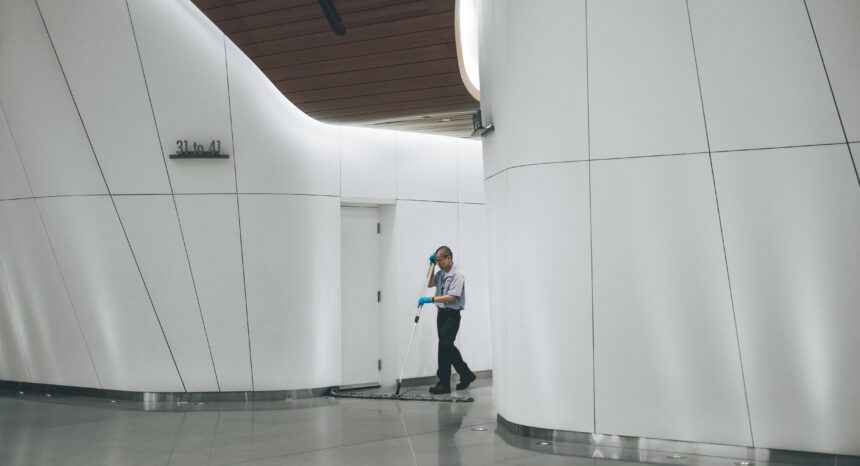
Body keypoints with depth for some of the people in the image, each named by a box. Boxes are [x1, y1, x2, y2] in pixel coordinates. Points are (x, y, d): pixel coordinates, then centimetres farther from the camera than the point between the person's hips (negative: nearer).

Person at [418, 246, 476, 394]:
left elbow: (451, 297, -23)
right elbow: (429, 283, 27)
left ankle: (444, 383, -8)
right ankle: (466, 374, 29)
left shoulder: (457, 275, -15)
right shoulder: (441, 273, 10)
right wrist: (431, 266, 14)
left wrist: (430, 299, -26)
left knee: (444, 345, -12)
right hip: (441, 313, 9)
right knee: (447, 346, 14)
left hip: (452, 314, -9)